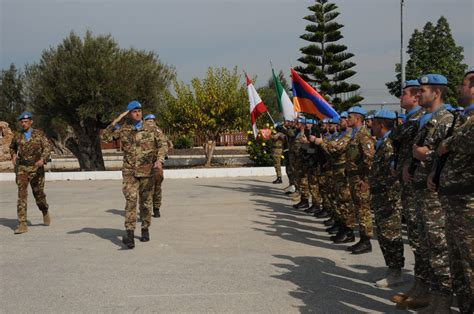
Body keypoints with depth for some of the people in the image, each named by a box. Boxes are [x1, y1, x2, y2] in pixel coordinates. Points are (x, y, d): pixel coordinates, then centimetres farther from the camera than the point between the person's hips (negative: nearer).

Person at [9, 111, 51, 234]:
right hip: (22, 168, 1)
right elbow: (12, 148, 25)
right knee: (22, 194, -12)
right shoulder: (17, 136, 7)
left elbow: (47, 147, -10)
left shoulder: (39, 134, 0)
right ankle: (22, 224, -15)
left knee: (39, 194, 9)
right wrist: (13, 156, 3)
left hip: (36, 168, -1)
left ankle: (45, 211, 42)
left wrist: (42, 159, -29)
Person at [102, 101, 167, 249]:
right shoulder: (123, 129, 4)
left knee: (146, 202, 10)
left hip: (147, 171, 1)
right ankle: (129, 233, -20)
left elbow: (162, 145, 1)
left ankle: (145, 229, 27)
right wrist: (115, 121, -8)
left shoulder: (151, 129, 3)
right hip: (129, 171, -1)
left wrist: (159, 160, -16)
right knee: (131, 200, -15)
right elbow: (105, 137, 0)